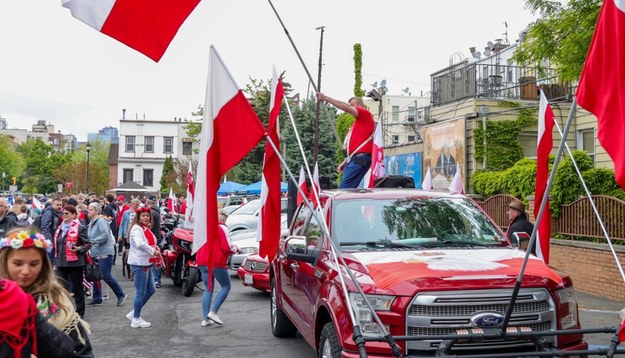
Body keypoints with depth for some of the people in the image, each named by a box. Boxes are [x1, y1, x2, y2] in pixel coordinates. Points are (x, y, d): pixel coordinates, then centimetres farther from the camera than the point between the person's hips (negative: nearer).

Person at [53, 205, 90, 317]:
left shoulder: (80, 228, -8)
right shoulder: (60, 227, 14)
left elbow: (87, 244, -7)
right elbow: (57, 245, 21)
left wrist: (78, 248, -26)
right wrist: (56, 261, 19)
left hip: (75, 262, -6)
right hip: (61, 262, 6)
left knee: (77, 287, 6)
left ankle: (80, 311, 18)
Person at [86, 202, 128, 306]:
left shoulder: (101, 221, -13)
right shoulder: (91, 223, 16)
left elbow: (105, 235, -24)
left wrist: (93, 241, -22)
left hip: (104, 252, -10)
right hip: (95, 253, 10)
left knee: (106, 276, -8)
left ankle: (121, 295, 6)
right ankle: (97, 299, 18)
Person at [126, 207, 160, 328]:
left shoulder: (146, 229, 14)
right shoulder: (136, 229, -14)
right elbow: (139, 244, -30)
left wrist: (155, 247, 3)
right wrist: (153, 251, -24)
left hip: (147, 263, 10)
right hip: (139, 263, -10)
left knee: (151, 290, 15)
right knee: (141, 292, -2)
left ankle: (134, 313, 25)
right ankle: (136, 319, 10)